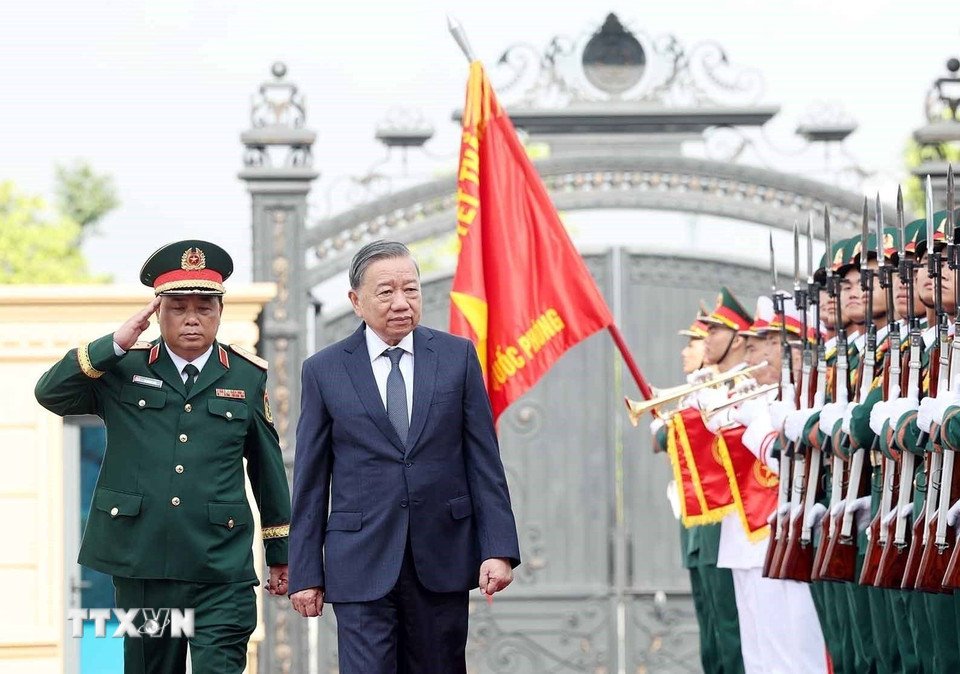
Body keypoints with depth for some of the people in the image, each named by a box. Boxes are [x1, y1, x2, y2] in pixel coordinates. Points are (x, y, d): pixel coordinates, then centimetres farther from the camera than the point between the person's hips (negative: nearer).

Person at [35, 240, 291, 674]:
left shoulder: (247, 376, 6)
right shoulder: (123, 369, 5)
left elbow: (267, 466, 13)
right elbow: (50, 393, -6)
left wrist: (279, 552, 17)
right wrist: (115, 344, -15)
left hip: (221, 572, -1)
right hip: (140, 565, 1)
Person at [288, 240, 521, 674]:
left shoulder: (457, 356, 6)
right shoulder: (323, 370, 3)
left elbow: (484, 460, 4)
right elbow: (310, 481, 5)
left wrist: (499, 549, -4)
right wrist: (305, 572, 1)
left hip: (442, 560, 2)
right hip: (362, 565, -2)